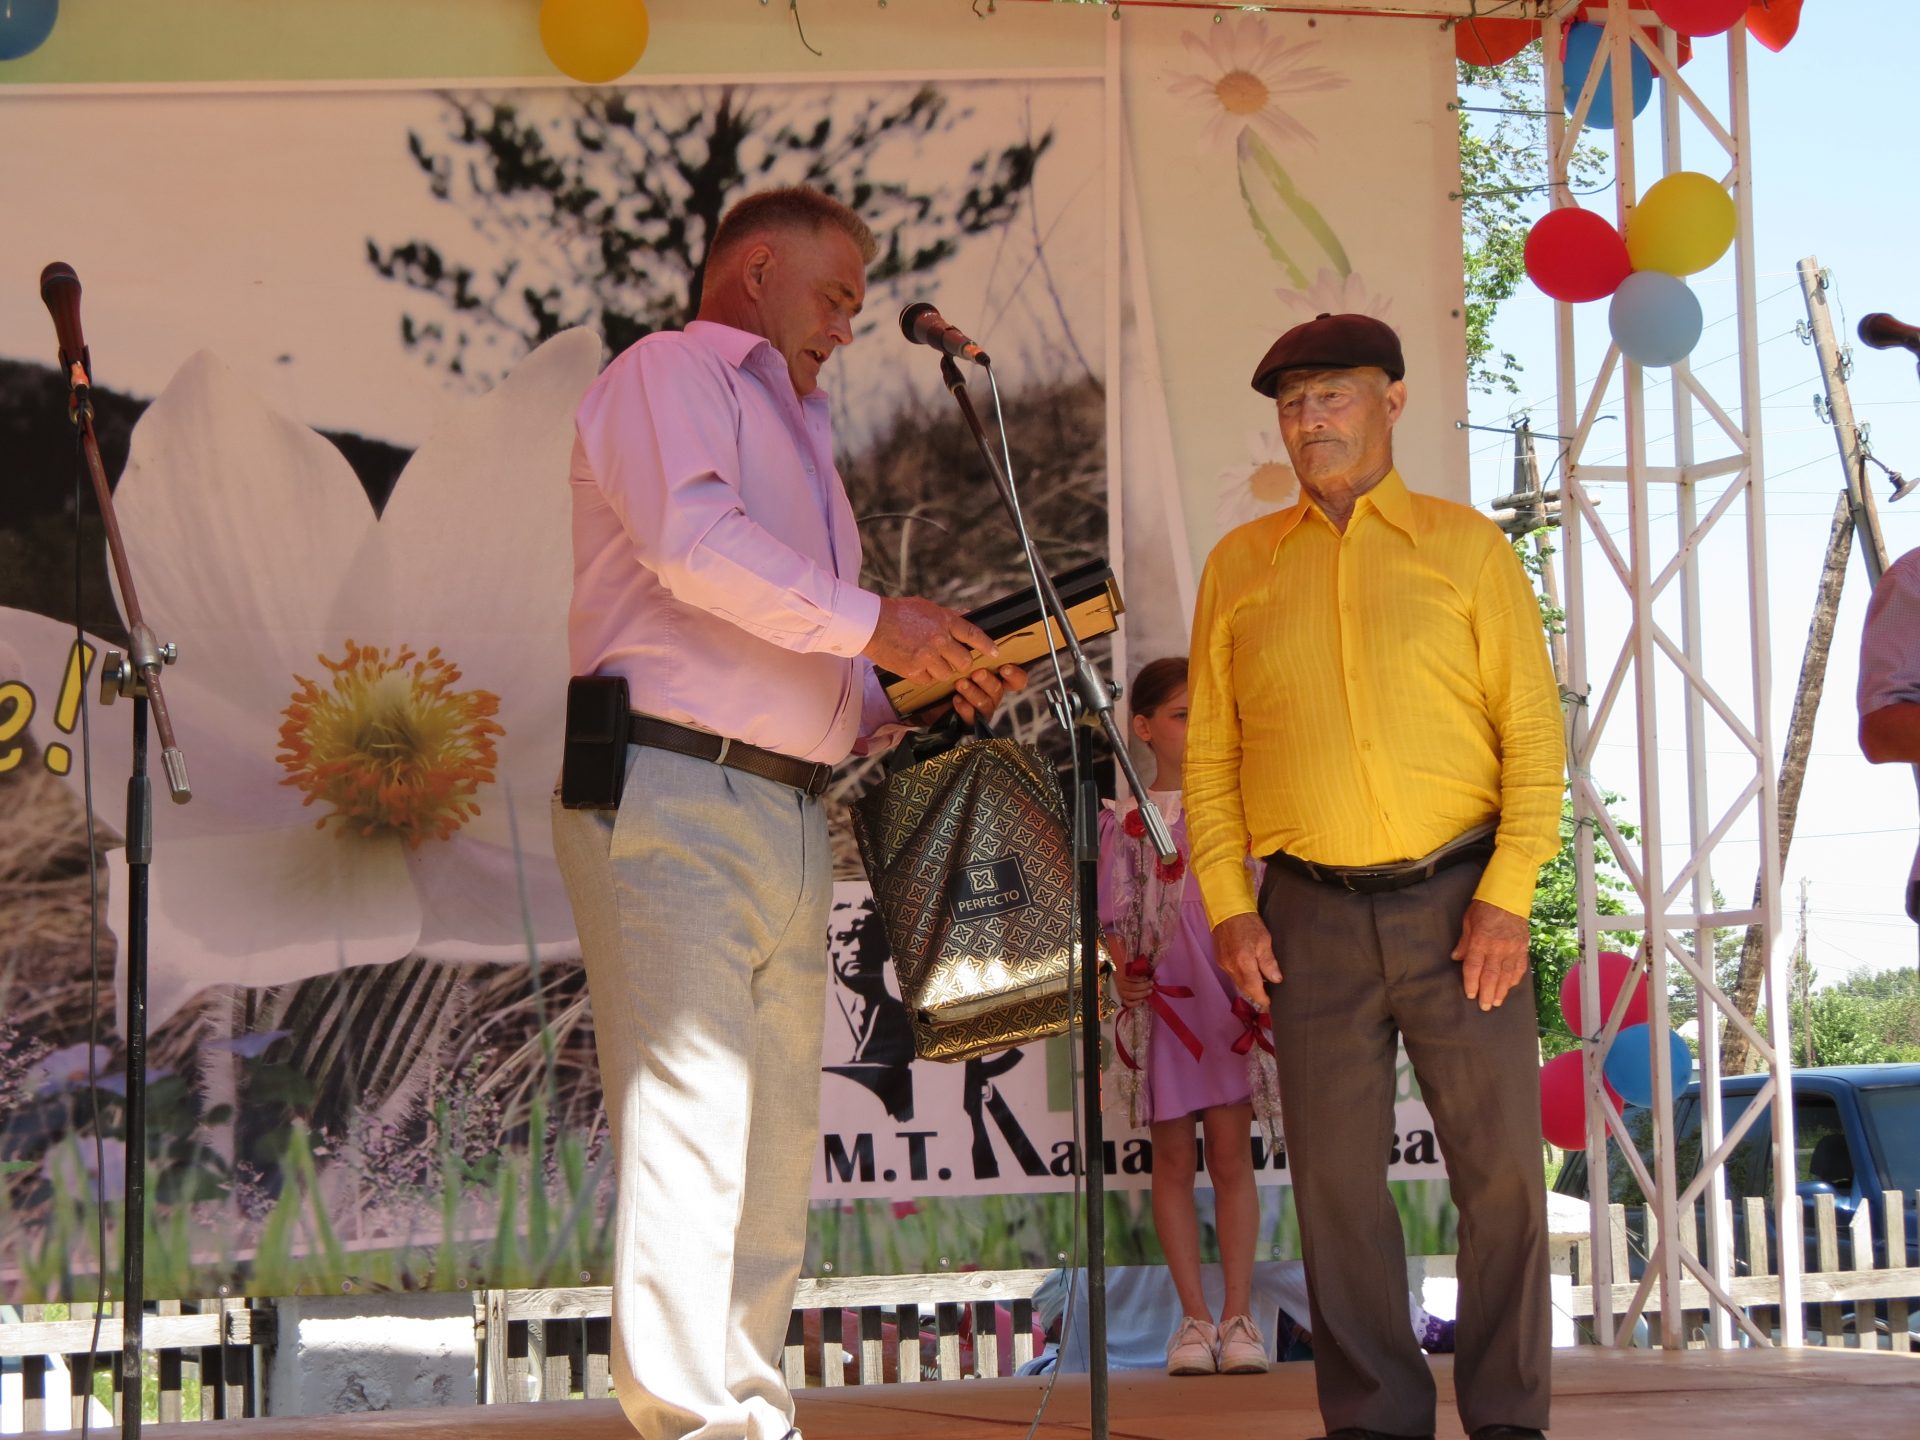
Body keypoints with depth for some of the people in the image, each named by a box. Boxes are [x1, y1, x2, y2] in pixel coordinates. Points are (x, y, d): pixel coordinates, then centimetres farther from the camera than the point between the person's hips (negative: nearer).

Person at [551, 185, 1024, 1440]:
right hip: (675, 796, -9)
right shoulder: (672, 371, 1)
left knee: (776, 1141, 8)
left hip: (791, 816, 9)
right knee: (688, 1124, -14)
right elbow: (688, 535, -19)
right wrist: (869, 623, -17)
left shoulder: (797, 431, 29)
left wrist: (924, 693, 10)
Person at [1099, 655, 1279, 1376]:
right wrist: (1123, 971, -14)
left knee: (1230, 1153, -3)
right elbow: (1114, 914, 4)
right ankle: (1194, 1317, 6)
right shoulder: (1125, 819, 7)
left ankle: (1238, 1315, 2)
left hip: (1230, 992, 0)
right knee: (1172, 1157, 2)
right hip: (1160, 996, 0)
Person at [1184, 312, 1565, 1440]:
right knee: (1337, 1177, 1)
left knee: (1501, 1168, -3)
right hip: (1312, 915, 2)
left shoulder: (1467, 547, 5)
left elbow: (1534, 732, 1)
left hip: (1459, 902, -2)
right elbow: (1209, 750, 12)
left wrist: (1507, 897, -9)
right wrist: (1227, 905, 1)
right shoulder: (1241, 567, 12)